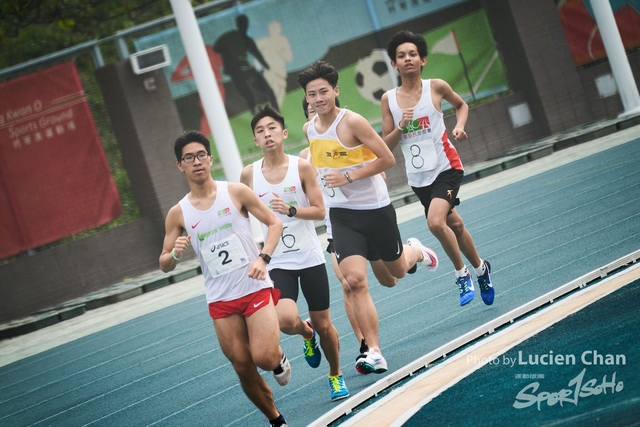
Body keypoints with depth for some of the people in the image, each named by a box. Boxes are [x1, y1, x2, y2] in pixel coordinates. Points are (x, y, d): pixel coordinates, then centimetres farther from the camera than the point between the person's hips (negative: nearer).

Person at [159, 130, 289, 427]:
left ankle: (279, 358, 20)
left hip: (255, 288, -2)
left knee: (264, 358, -17)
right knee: (244, 369, 4)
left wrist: (263, 258, -14)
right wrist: (176, 253, -17)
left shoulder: (235, 192, -2)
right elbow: (164, 265, 6)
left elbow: (274, 223, 2)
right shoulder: (178, 214, 2)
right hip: (220, 301, 2)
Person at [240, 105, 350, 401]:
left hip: (310, 258, 0)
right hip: (277, 263, 0)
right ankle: (306, 333, 14)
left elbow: (319, 211, -8)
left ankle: (336, 375, 33)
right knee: (286, 320, -23)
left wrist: (290, 210, -24)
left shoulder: (302, 167, -7)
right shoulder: (249, 174, -3)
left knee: (324, 324, 7)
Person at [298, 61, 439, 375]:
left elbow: (387, 159, -19)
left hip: (375, 208, -3)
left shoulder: (352, 122, -19)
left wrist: (348, 176, -23)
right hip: (341, 214, 3)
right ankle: (374, 353, -12)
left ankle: (417, 252, 54)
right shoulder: (309, 129, 0)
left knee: (396, 270, 16)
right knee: (355, 280, -14)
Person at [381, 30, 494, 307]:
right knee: (453, 224, 17)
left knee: (435, 222, -24)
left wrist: (459, 126, -3)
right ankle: (480, 268, 41)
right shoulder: (389, 100, -1)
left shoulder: (436, 87, -5)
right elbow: (386, 145, 1)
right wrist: (400, 127, -17)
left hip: (446, 167, -3)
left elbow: (461, 104, 15)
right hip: (418, 176, 4)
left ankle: (462, 273, -3)